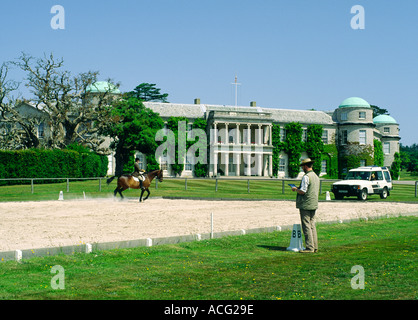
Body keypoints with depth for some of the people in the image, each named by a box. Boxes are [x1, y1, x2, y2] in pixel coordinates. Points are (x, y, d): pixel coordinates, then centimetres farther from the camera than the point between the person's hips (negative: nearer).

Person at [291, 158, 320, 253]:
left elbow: (302, 191, -19)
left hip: (305, 205, -9)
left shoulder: (306, 177, -14)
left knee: (306, 226, -6)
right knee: (312, 226, 11)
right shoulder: (316, 176, 15)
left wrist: (295, 189, 1)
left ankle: (309, 247, -7)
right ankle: (315, 247, 12)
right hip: (314, 204, 9)